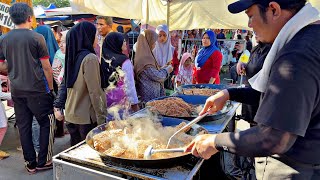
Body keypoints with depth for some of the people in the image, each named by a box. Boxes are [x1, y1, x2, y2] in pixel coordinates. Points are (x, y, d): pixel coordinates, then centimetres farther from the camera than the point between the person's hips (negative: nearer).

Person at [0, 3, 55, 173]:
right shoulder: (36, 37, -9)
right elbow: (46, 67, -9)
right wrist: (51, 88, 0)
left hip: (17, 90, 5)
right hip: (37, 90, -5)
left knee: (23, 126, 11)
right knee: (47, 123, 9)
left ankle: (30, 163, 22)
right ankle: (43, 161, 13)